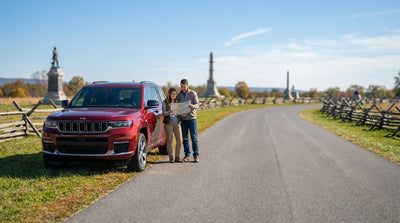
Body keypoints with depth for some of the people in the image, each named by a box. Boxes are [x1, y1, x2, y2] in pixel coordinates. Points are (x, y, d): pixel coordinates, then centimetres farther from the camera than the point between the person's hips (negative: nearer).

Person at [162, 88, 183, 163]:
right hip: (168, 123, -3)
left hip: (177, 122, 3)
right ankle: (171, 158, 7)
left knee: (179, 140, -2)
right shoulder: (165, 102, 2)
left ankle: (177, 157, 8)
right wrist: (168, 112, -27)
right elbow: (164, 113, -5)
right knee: (169, 140, -2)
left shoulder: (177, 102, 13)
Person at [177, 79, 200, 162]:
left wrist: (192, 106, -31)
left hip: (192, 118, -3)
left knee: (194, 137, -4)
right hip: (183, 119, 3)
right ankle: (187, 155, 12)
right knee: (185, 138, 4)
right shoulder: (178, 95, 8)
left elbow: (197, 105, -6)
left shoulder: (193, 93, -1)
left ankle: (196, 156, -1)